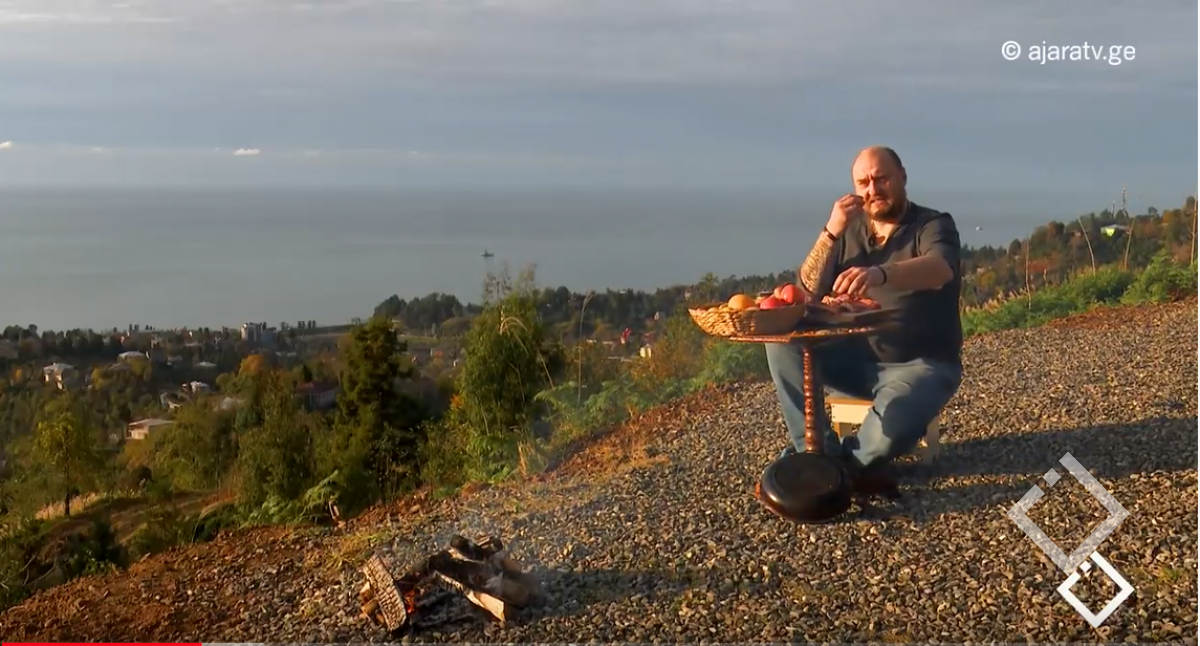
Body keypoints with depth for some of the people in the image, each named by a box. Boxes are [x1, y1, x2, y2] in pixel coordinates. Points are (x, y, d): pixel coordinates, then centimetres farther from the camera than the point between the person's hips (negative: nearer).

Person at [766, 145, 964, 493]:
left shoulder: (933, 225, -7)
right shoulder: (849, 230, 6)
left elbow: (941, 268, -32)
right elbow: (806, 292, -5)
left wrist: (879, 274, -52)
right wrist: (831, 232, -18)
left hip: (921, 365, -4)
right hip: (856, 360, 4)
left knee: (893, 421, -36)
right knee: (782, 340, -19)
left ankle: (841, 464, -3)